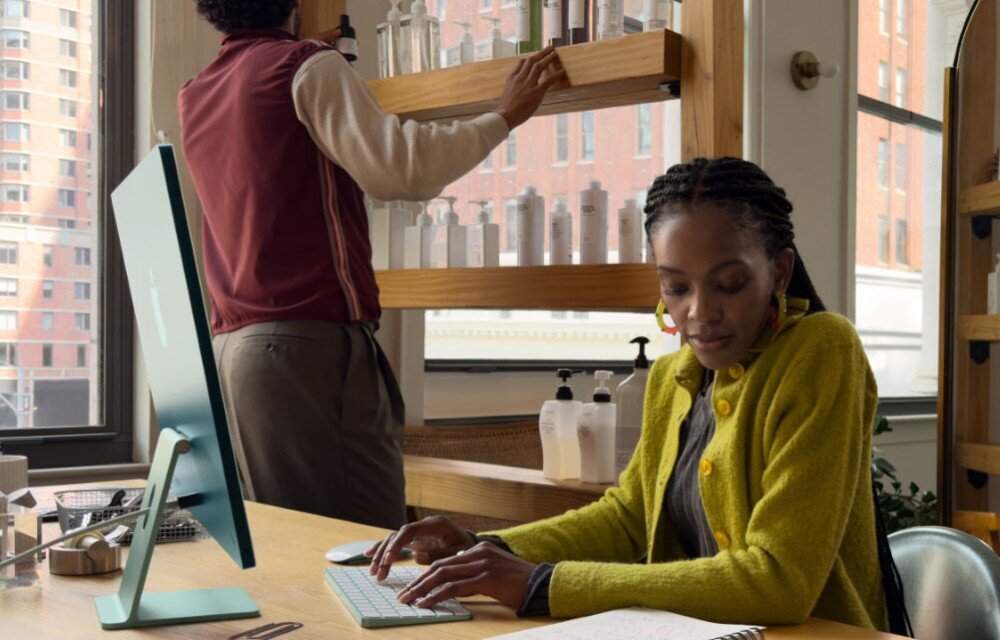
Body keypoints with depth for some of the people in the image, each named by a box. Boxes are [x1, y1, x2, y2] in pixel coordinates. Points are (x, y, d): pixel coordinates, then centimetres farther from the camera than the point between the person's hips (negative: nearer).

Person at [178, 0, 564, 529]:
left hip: (228, 344, 8)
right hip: (310, 341, -8)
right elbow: (397, 168, -15)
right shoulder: (309, 67, -3)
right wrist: (503, 116, -2)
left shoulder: (193, 96, 19)